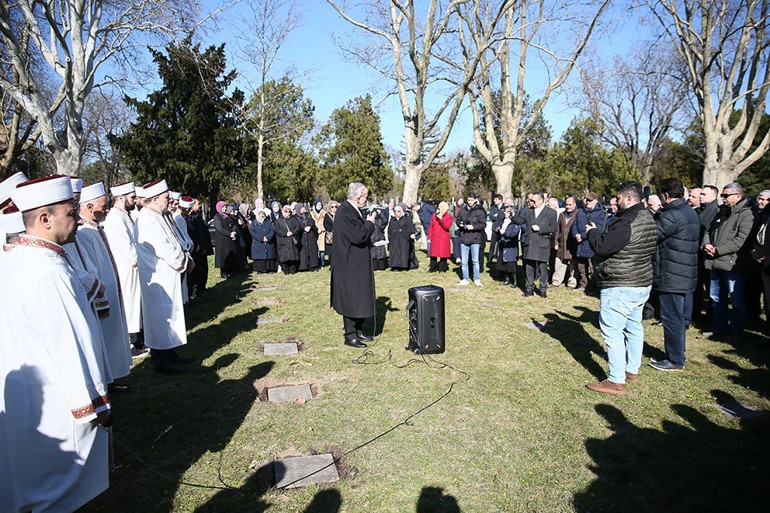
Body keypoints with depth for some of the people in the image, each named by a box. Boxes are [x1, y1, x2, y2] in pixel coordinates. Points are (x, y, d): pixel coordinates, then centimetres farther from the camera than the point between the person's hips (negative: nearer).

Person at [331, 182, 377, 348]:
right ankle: (350, 335, 14)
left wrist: (368, 222, 1)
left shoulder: (354, 210, 9)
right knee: (351, 300, 1)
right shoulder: (344, 212, -21)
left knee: (360, 299, 17)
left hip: (359, 263, 10)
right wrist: (369, 223, -13)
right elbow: (358, 236, -27)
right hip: (350, 265, -10)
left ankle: (359, 331, 30)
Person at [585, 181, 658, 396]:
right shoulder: (647, 219, 12)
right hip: (642, 283, 11)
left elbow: (601, 247, -23)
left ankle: (616, 381, -2)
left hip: (620, 287, -11)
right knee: (633, 327, 18)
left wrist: (592, 232, -5)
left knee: (612, 332, -6)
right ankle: (632, 371, 31)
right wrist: (600, 233, 10)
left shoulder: (627, 222, -22)